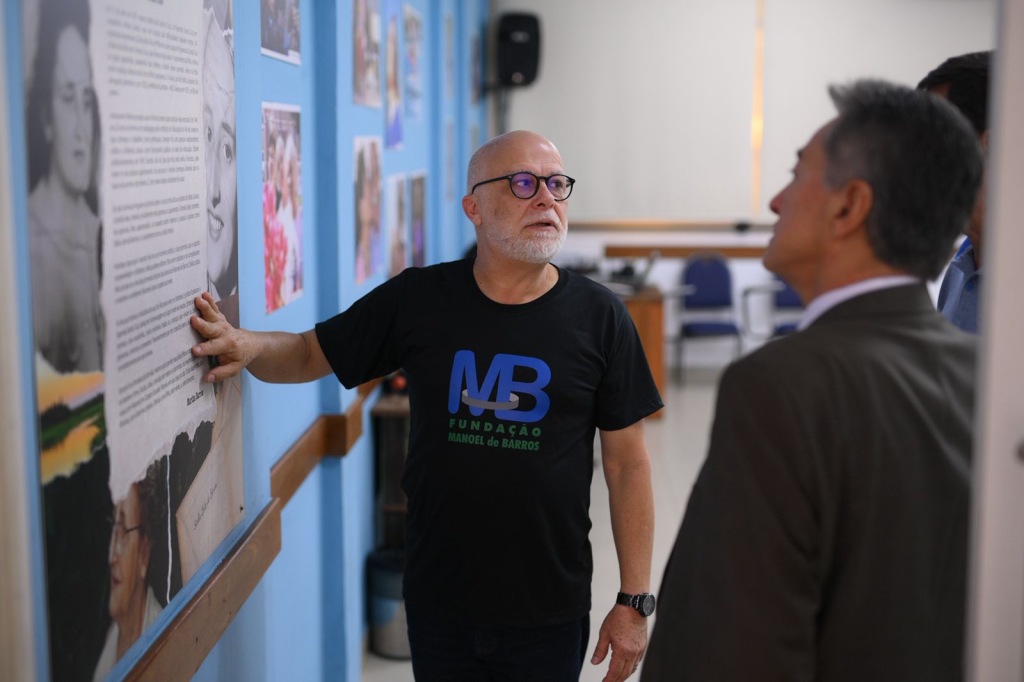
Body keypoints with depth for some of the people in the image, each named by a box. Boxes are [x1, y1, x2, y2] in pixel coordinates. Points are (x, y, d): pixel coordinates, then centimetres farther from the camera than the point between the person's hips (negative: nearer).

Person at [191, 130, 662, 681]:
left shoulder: (598, 316, -5)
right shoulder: (417, 299, -2)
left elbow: (628, 464, -3)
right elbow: (309, 355, 6)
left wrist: (633, 601, -4)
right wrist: (249, 346, -17)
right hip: (439, 600, 1)